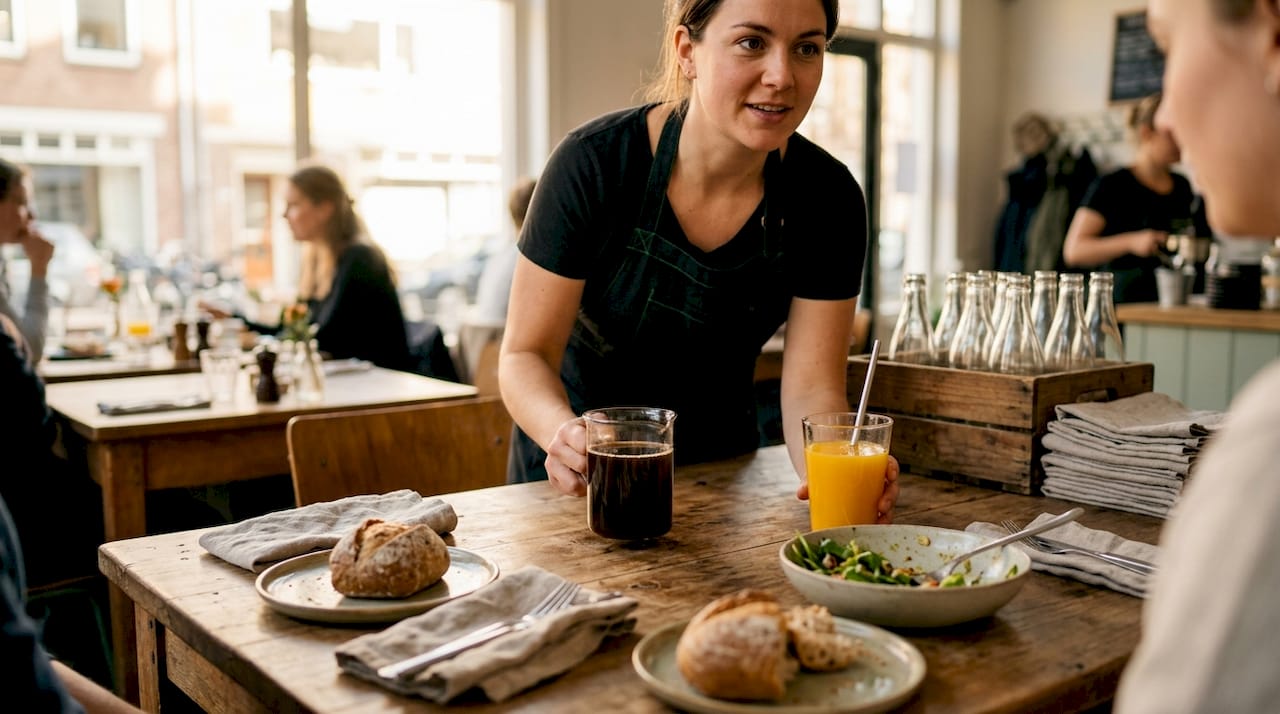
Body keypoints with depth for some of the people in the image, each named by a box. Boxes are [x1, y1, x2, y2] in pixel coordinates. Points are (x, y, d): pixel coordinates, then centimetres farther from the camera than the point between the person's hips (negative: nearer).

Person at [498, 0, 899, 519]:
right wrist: (562, 432, -40)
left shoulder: (828, 198, -15)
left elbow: (812, 388, -15)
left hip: (719, 466, 2)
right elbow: (525, 354, -19)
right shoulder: (594, 163, -23)